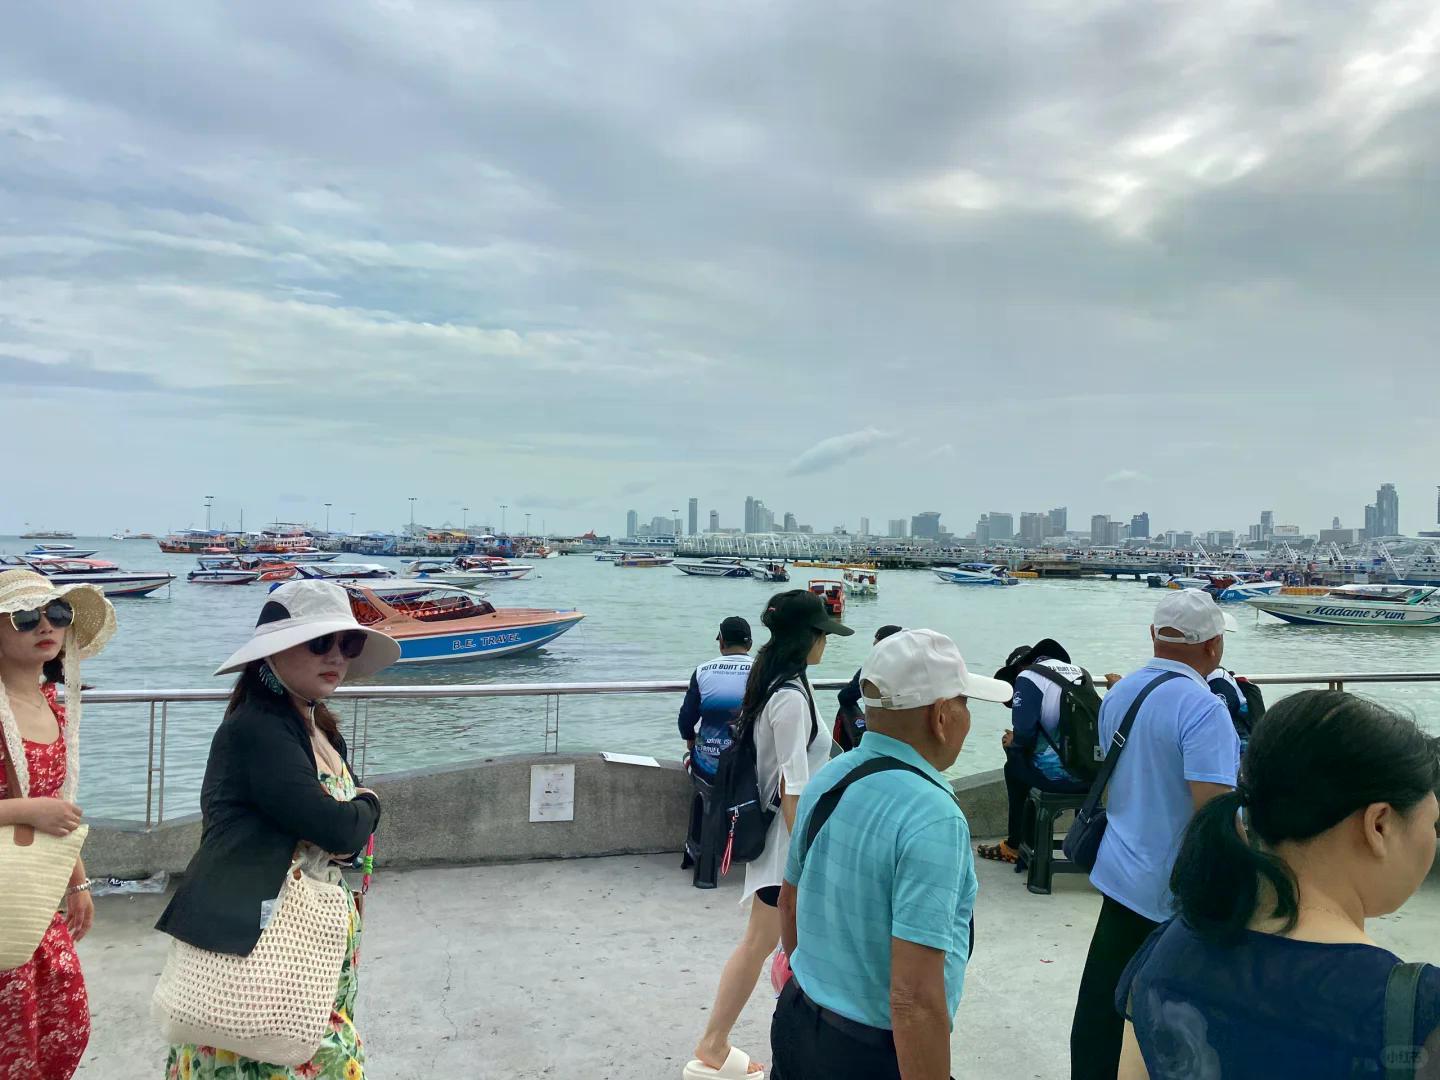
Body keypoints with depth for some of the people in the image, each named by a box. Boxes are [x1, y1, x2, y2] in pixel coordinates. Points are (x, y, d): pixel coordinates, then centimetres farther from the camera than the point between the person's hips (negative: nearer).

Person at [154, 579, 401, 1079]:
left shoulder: (322, 731, 8)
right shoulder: (255, 731, -19)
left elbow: (353, 839, 9)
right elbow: (340, 829, -25)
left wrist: (349, 824, -13)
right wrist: (367, 805, -4)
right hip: (253, 949, -8)